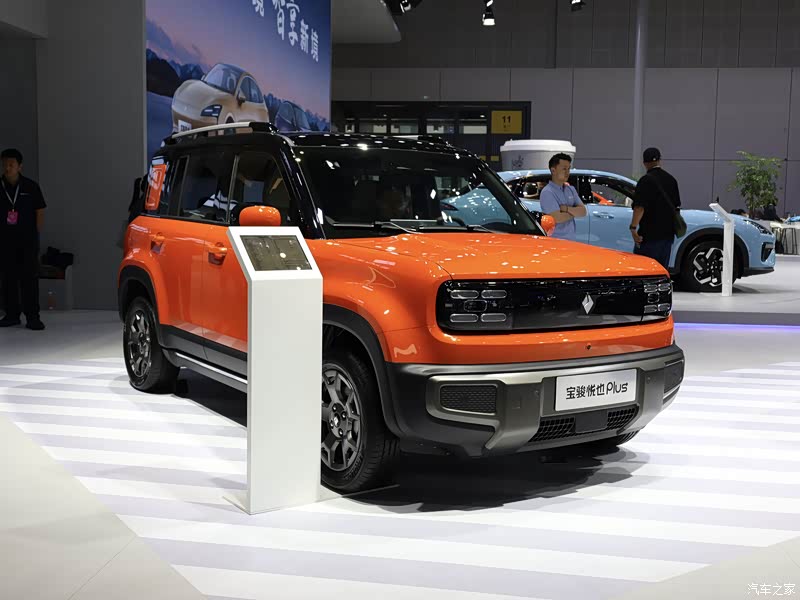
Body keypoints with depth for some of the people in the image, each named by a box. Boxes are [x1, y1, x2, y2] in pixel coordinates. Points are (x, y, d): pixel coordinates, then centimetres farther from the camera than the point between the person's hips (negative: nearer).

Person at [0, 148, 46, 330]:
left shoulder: (30, 186, 0)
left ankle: (32, 317, -1)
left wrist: (35, 233, 0)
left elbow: (40, 211, 5)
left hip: (28, 240, -2)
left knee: (30, 277, -3)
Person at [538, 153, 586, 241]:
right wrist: (574, 212, -2)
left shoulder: (571, 189, 15)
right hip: (555, 241, -7)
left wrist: (566, 209, -11)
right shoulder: (547, 193, -11)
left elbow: (583, 211, 6)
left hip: (571, 240, 8)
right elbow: (557, 218, -19)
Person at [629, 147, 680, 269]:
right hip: (668, 232, 8)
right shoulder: (671, 179, 13)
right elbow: (676, 206, 22)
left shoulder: (646, 180, -11)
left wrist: (633, 227, -24)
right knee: (663, 268, 12)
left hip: (650, 233, -8)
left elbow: (640, 206, -21)